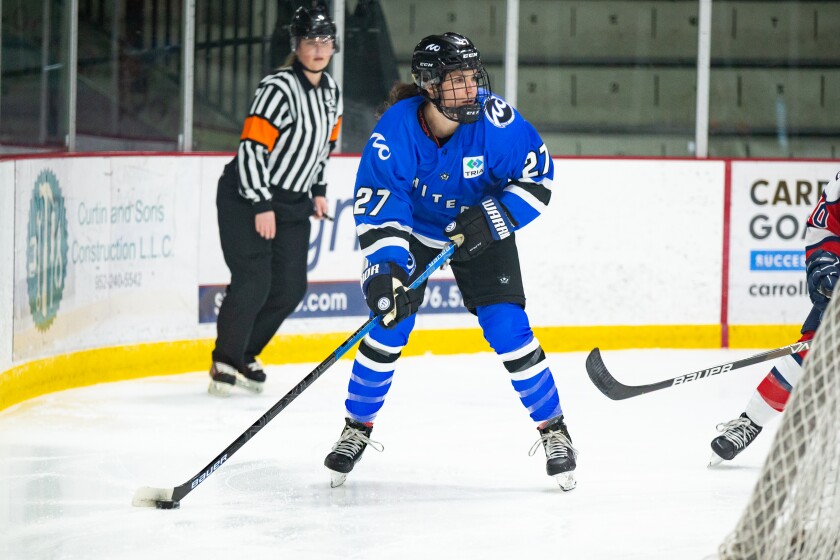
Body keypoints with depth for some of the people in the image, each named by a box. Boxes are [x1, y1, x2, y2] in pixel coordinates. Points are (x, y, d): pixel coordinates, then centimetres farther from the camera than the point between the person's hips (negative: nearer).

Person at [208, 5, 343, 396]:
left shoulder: (331, 91, 6)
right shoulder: (279, 88, -20)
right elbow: (251, 148, -22)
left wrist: (318, 190, 16)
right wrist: (261, 206, -23)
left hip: (293, 203, 8)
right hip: (246, 198, -8)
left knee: (290, 288, 4)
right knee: (254, 282, -15)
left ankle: (244, 355, 21)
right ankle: (225, 361, -2)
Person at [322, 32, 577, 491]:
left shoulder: (494, 119, -29)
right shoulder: (395, 130, -29)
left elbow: (537, 176, -18)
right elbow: (376, 207, -28)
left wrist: (495, 217, -31)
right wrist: (386, 271, -39)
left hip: (482, 230, 0)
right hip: (413, 227, 0)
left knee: (509, 331, -12)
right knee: (388, 328, -8)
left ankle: (554, 431, 4)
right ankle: (357, 429, 13)